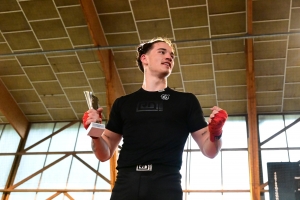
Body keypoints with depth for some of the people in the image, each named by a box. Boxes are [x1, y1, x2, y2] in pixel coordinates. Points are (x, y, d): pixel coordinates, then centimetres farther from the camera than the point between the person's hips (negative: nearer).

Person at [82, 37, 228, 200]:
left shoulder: (186, 101, 14)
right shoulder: (123, 103, 17)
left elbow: (209, 150, 11)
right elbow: (105, 154, 17)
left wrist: (215, 132, -10)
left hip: (166, 184, -1)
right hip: (126, 183, 2)